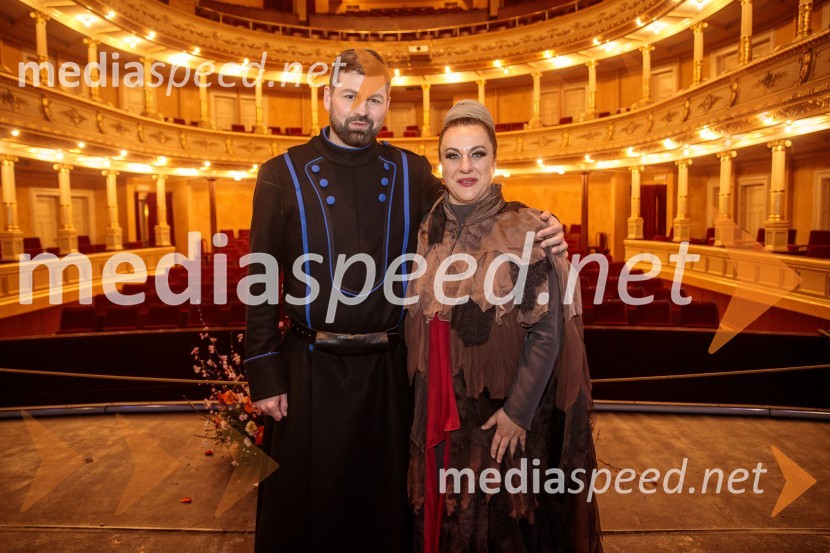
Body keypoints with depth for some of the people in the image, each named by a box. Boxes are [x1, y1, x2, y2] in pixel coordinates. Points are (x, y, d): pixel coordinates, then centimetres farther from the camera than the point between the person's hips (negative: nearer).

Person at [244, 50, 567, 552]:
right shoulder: (283, 175, -2)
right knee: (303, 503, 14)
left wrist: (537, 230, -13)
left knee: (386, 500, 18)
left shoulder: (412, 172, 4)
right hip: (310, 370, -1)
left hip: (389, 368, 2)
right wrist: (265, 375, -5)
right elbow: (261, 282, -3)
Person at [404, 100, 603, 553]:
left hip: (503, 411, -4)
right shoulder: (430, 231, 1)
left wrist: (518, 410, -15)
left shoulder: (524, 230, -13)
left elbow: (548, 329, -13)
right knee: (446, 513, 21)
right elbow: (420, 322, 8)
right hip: (439, 410, 4)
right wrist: (427, 408, 6)